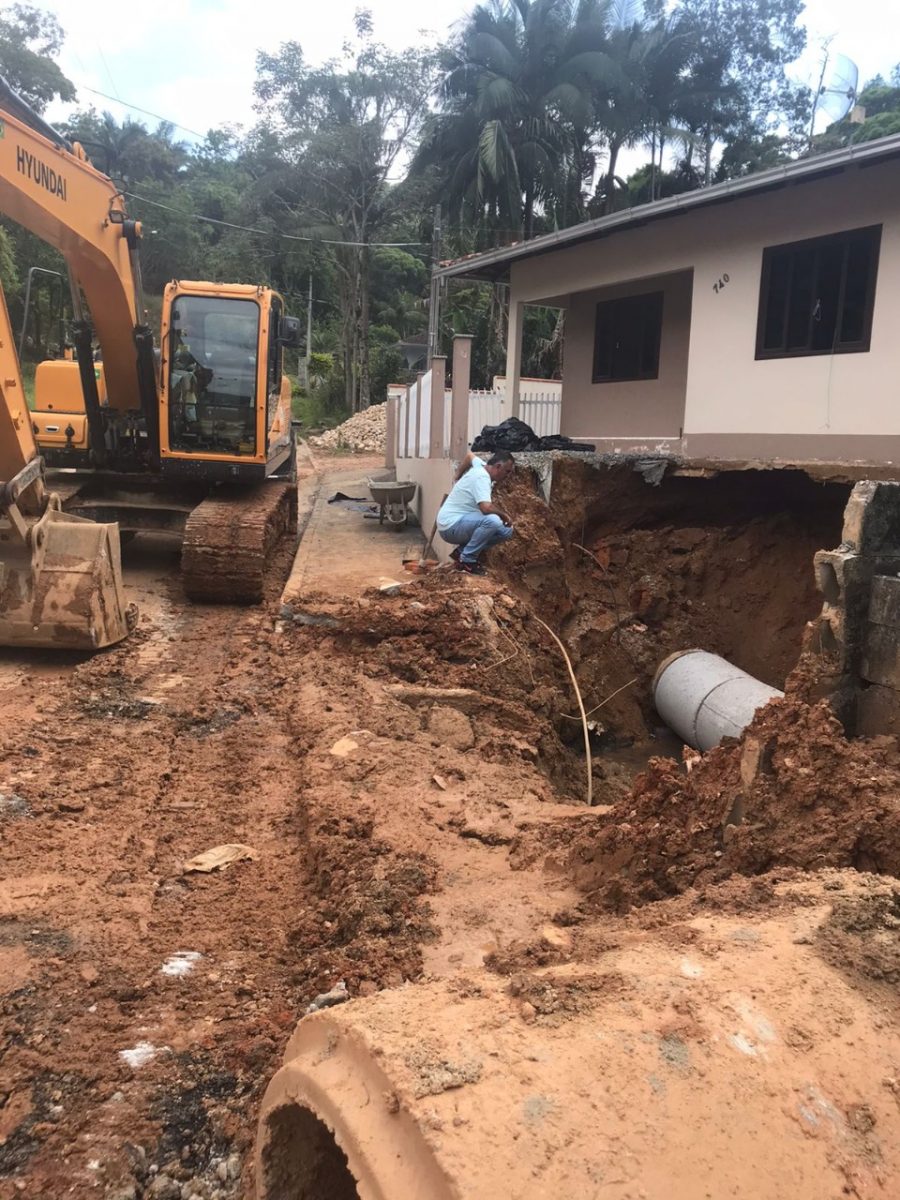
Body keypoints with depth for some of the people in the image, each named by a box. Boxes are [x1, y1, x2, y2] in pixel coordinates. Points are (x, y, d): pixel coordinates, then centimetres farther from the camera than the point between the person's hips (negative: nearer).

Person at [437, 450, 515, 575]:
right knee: (492, 520, -35)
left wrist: (458, 477, 42)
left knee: (506, 530, 5)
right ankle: (466, 560, -16)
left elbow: (470, 455, 31)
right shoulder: (482, 478, -21)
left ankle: (462, 551, 8)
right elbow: (486, 508, -35)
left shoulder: (481, 466, 8)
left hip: (464, 523, 10)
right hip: (450, 526, -10)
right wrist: (504, 515, -16)